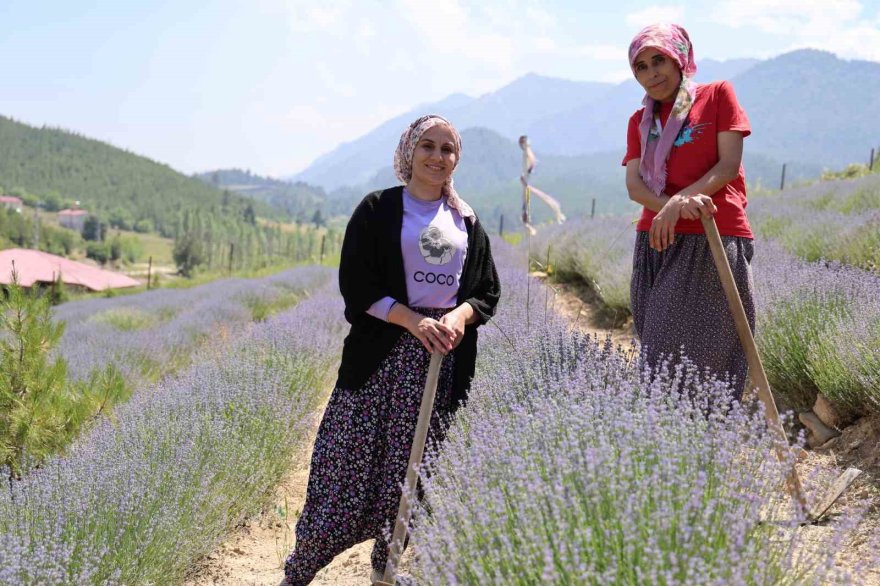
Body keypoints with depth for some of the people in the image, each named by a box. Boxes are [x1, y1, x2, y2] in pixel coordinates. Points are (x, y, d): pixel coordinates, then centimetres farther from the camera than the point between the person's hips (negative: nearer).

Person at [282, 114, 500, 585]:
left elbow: (487, 292, 13)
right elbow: (356, 285, -6)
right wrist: (414, 321, -16)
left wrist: (459, 316, -9)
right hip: (383, 352, -3)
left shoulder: (467, 222, 13)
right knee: (350, 462, -5)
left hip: (445, 359, 4)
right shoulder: (378, 210, 1)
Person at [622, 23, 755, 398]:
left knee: (705, 359, -8)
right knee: (658, 357, 4)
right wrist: (675, 206, -18)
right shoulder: (640, 121, 16)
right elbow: (634, 184, 3)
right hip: (656, 244, 5)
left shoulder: (717, 95, 6)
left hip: (714, 243, -4)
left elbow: (729, 165, -4)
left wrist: (678, 202, -18)